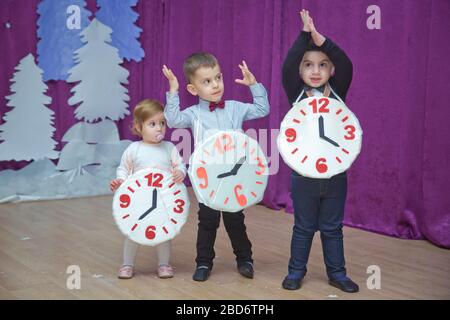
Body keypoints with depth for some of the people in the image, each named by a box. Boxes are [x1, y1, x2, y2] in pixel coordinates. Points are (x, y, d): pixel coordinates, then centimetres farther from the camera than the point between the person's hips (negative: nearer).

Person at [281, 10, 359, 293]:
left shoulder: (338, 92, -1)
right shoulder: (297, 94, -4)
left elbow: (346, 65, -16)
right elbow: (287, 66, -18)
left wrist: (321, 38, -26)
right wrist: (306, 34, -24)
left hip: (335, 174, 1)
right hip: (304, 175, -1)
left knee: (332, 228, 13)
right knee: (303, 228, 12)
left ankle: (337, 273, 25)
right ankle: (296, 271, 25)